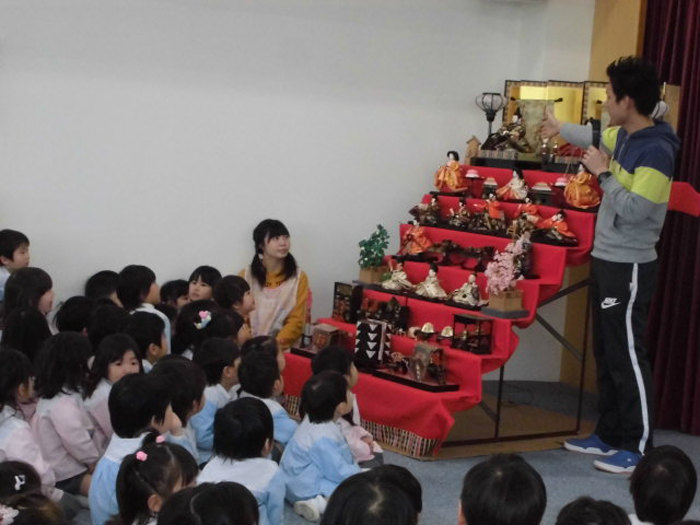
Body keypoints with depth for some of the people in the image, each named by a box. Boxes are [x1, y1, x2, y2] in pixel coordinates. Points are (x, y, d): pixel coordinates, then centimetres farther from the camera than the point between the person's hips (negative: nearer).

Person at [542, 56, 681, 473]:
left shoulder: (655, 150, -20)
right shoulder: (624, 136, 7)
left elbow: (635, 210, -25)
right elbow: (597, 138, 31)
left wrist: (603, 174, -14)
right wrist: (560, 129, 47)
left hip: (630, 267, -9)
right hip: (607, 260, 9)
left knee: (627, 356, -6)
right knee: (606, 352, 14)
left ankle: (640, 448, 1)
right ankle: (610, 435, 22)